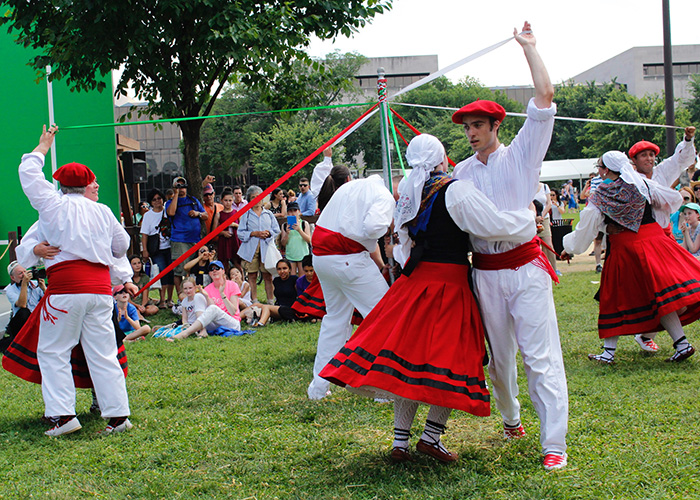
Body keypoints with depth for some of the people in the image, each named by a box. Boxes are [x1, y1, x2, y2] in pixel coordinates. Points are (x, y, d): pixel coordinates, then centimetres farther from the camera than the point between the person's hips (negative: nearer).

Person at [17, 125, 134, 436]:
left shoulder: (54, 205, 1)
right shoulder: (103, 212, 12)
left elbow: (28, 173, 12)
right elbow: (121, 246, 22)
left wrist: (43, 146, 26)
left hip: (66, 286, -4)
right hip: (100, 287, 4)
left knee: (53, 352, 6)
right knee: (103, 354, 7)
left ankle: (64, 414, -2)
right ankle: (118, 414, 5)